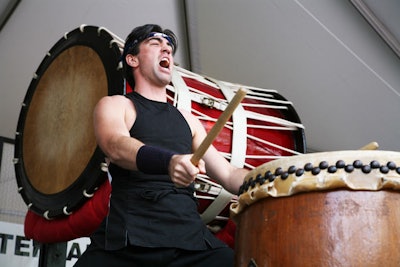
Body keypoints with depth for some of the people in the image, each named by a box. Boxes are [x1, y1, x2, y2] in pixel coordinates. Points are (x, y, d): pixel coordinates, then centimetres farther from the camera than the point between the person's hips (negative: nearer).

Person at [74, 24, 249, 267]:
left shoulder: (187, 119, 24)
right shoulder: (114, 105, 9)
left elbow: (228, 174, 19)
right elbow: (116, 147, -13)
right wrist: (169, 161, -33)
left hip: (190, 236, 4)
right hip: (127, 240, -3)